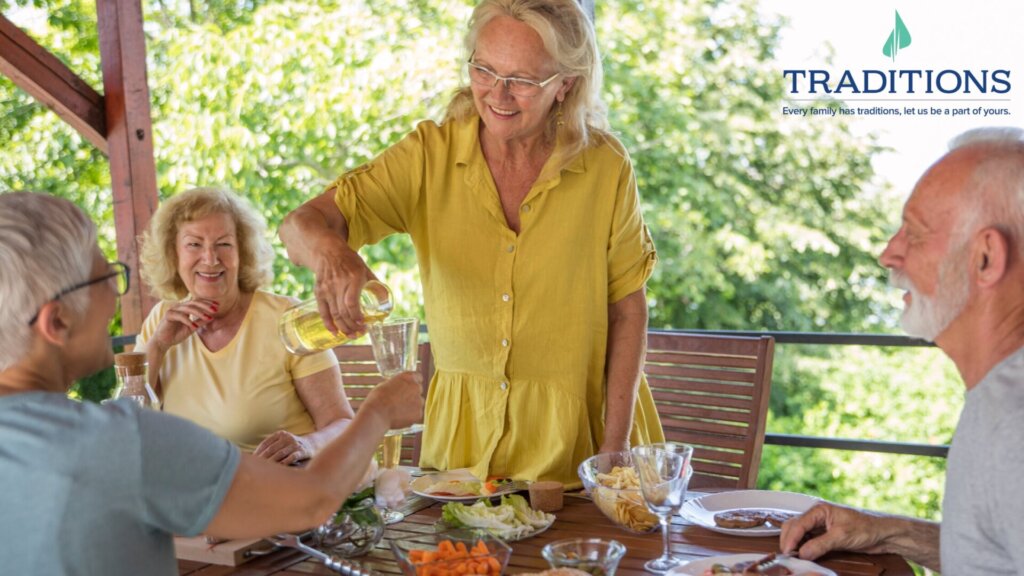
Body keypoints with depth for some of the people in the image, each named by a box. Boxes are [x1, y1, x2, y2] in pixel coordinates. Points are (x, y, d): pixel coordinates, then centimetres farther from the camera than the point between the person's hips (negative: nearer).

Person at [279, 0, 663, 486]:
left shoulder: (605, 166, -6)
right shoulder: (431, 155, -4)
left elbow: (627, 311, -1)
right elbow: (301, 224, -11)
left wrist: (615, 445, -6)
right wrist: (329, 252, -35)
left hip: (577, 432, -1)